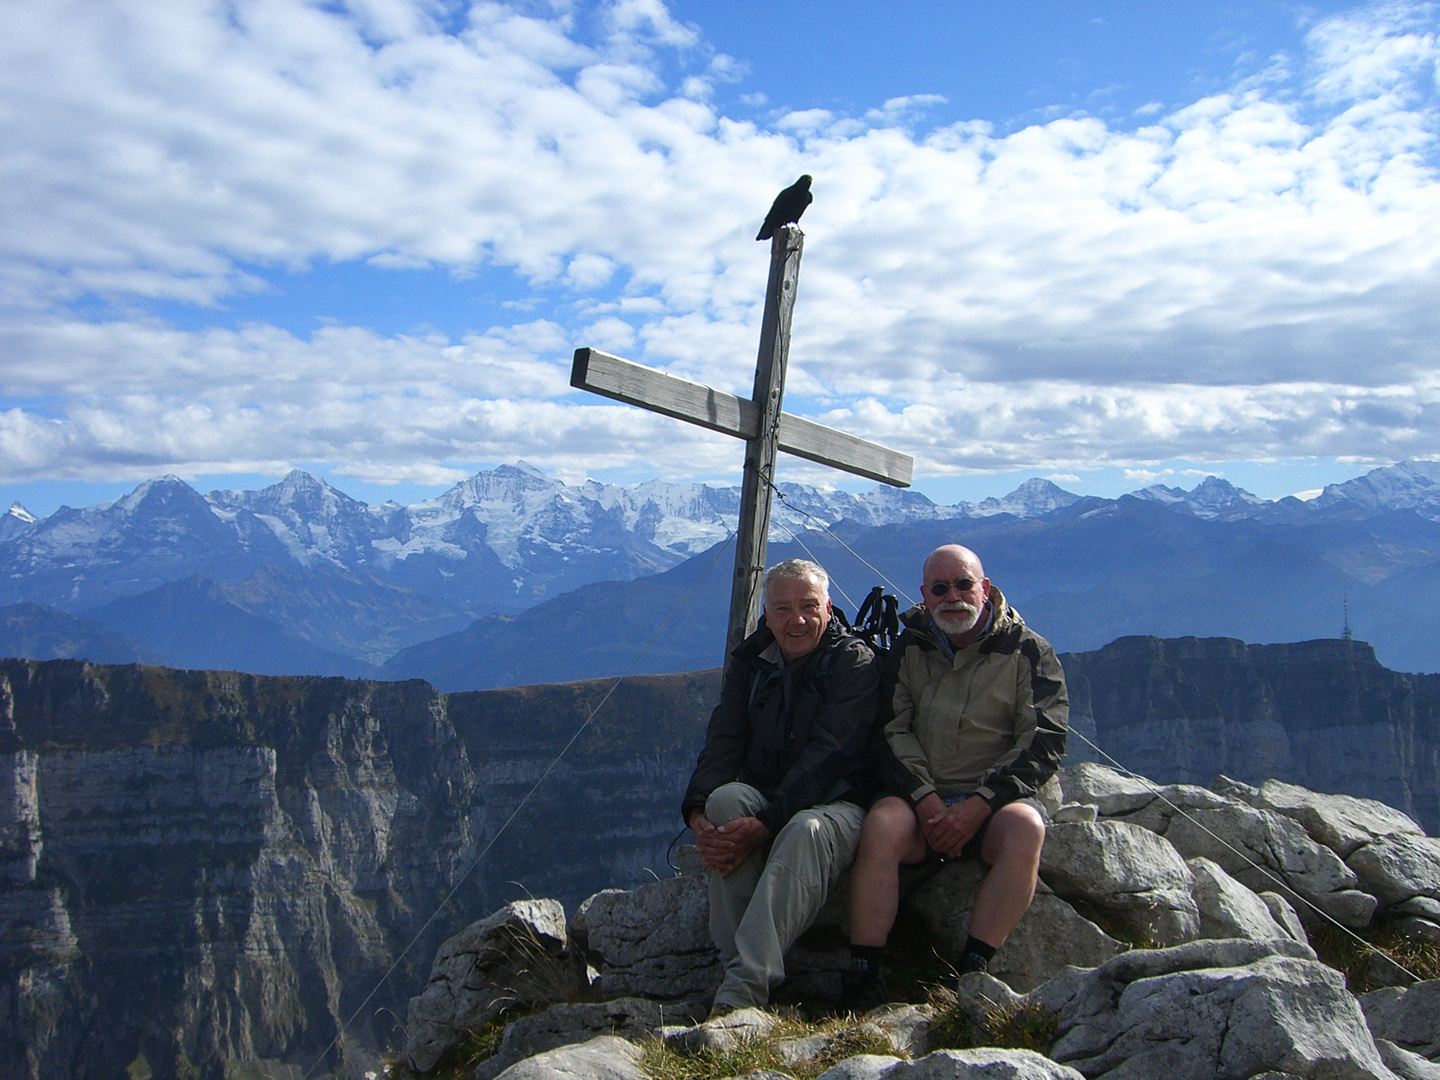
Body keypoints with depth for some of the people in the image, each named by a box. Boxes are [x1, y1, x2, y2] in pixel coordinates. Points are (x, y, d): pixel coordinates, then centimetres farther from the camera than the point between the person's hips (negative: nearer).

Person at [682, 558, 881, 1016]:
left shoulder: (856, 663, -7)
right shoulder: (749, 662, 8)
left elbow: (826, 758, -18)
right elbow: (722, 743, -3)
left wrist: (765, 824, -31)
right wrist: (698, 813, -23)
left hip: (836, 804, -4)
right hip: (761, 800, 4)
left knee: (807, 831, -37)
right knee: (726, 797, -30)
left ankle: (741, 993, -46)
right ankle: (733, 965, -30)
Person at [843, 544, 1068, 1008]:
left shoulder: (1027, 651, 4)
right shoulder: (909, 648, 11)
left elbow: (1044, 742, -3)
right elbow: (891, 730, 4)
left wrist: (978, 806, -15)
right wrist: (926, 800, -13)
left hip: (995, 799, -1)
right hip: (921, 798, 1)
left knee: (1025, 828, -34)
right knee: (882, 825, -30)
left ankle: (970, 974, -31)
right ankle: (862, 979, -28)